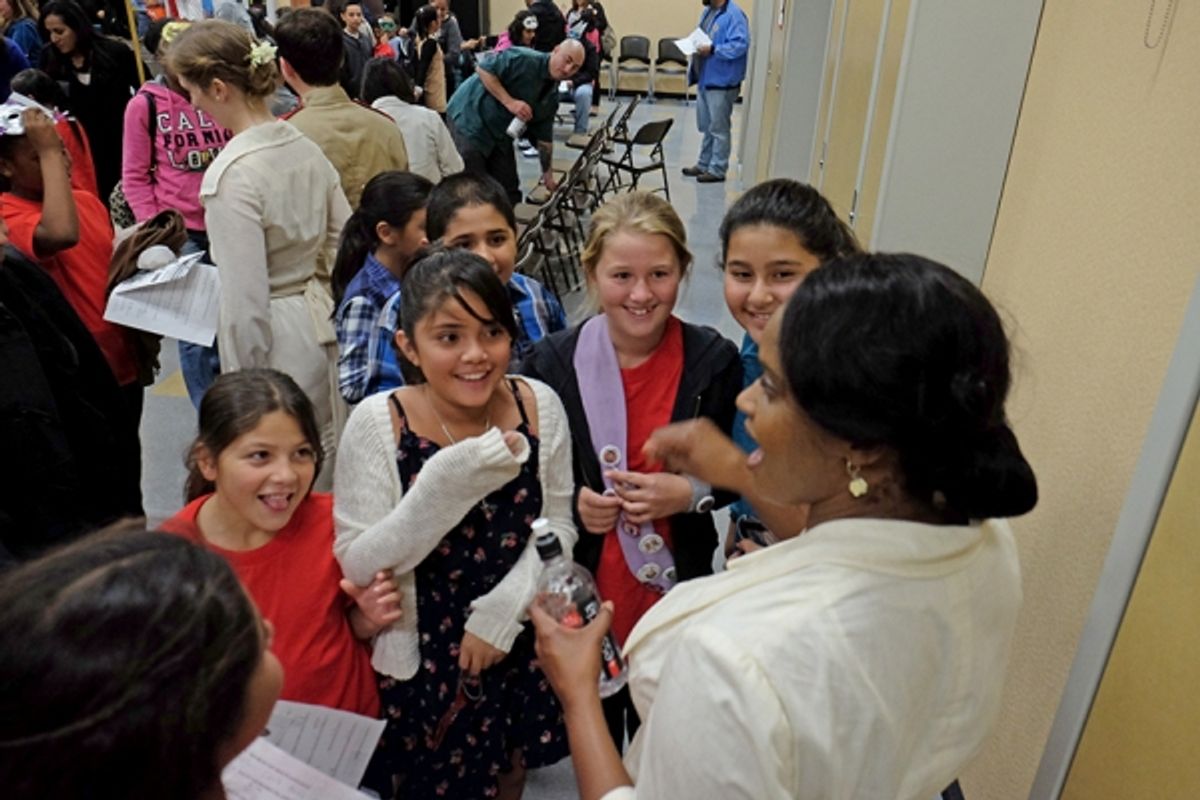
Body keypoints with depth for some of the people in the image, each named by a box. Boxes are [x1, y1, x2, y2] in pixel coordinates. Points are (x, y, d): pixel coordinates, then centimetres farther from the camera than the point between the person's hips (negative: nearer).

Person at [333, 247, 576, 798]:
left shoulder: (539, 406, -13)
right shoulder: (378, 423, -20)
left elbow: (557, 525, -3)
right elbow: (354, 567, -20)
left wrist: (504, 607, -17)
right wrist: (445, 486, -33)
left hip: (519, 648, 3)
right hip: (420, 660, -2)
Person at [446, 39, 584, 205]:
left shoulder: (552, 98, 4)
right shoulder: (523, 60, -19)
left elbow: (544, 138, 10)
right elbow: (482, 68, -21)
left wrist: (548, 175, 11)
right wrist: (509, 102, -25)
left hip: (500, 132, 8)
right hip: (470, 119, -8)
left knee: (509, 191, 9)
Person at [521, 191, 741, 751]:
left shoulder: (714, 361, -11)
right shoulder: (552, 362, -11)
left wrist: (691, 493, -19)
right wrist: (572, 502, -19)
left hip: (677, 586, 0)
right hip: (582, 588, 0)